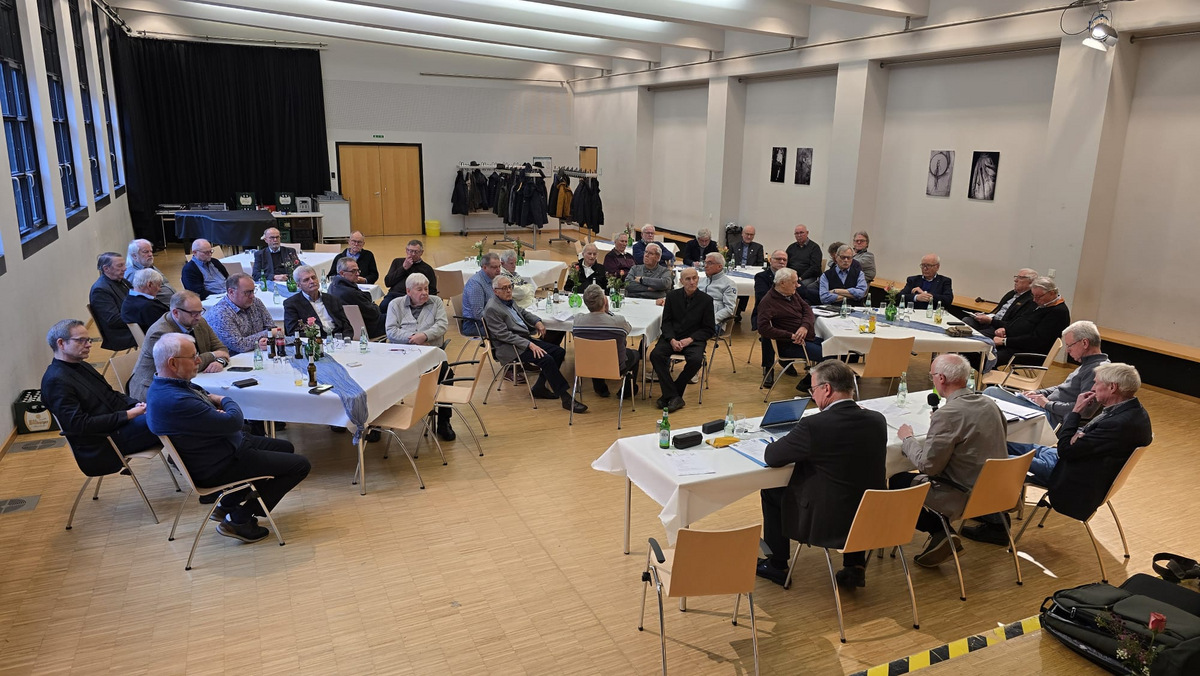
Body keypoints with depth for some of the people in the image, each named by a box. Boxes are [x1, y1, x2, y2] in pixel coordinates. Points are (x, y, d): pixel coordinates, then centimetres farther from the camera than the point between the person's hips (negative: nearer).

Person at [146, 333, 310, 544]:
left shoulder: (164, 385, 1)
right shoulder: (175, 401, -33)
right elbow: (233, 421, -29)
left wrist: (213, 401, -11)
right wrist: (225, 401, -7)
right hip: (216, 467, -11)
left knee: (285, 447, 24)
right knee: (300, 465, -8)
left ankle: (227, 505, 25)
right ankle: (239, 520, 4)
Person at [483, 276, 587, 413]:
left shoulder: (508, 300, 12)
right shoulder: (492, 309, -15)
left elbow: (523, 312, 30)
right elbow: (504, 335, -20)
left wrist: (537, 321, 10)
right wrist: (529, 344, -24)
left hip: (525, 338, 10)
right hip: (509, 347, -10)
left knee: (559, 352, -1)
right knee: (546, 359, -26)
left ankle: (539, 388, 8)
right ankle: (566, 398, -22)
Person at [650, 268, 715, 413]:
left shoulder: (706, 300, 0)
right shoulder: (672, 296, 6)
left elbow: (709, 329, 1)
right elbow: (666, 321, 5)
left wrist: (690, 339, -13)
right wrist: (672, 340, -14)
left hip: (694, 339, -2)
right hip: (672, 337, 2)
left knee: (695, 360, -33)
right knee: (655, 355, -27)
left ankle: (668, 395, -17)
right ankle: (674, 397, -25)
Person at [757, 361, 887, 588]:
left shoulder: (814, 425, -22)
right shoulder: (878, 420, -4)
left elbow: (771, 457, -10)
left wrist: (796, 444, 11)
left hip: (829, 526, -5)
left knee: (770, 492, 17)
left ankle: (776, 566, 30)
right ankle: (855, 565, 30)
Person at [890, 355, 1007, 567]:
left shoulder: (946, 415, -24)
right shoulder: (989, 403, 0)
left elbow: (927, 465, -21)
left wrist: (907, 438, -3)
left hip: (965, 497, -8)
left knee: (896, 482, 4)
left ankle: (939, 532, 1)